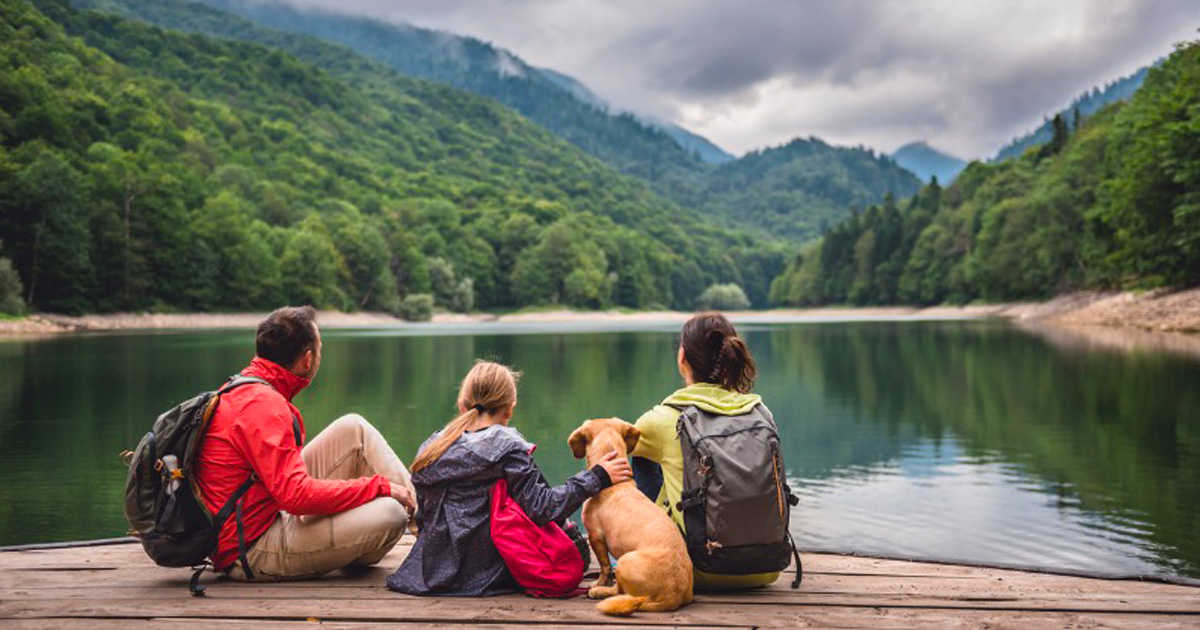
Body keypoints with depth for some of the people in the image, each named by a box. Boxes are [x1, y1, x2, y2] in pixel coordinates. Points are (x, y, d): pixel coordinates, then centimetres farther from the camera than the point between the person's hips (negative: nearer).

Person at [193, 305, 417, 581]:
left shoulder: (241, 390, 10)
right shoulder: (263, 405, -22)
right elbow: (297, 495, -29)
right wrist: (379, 486, -20)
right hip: (253, 553, -10)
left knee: (354, 429, 4)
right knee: (389, 515, -24)